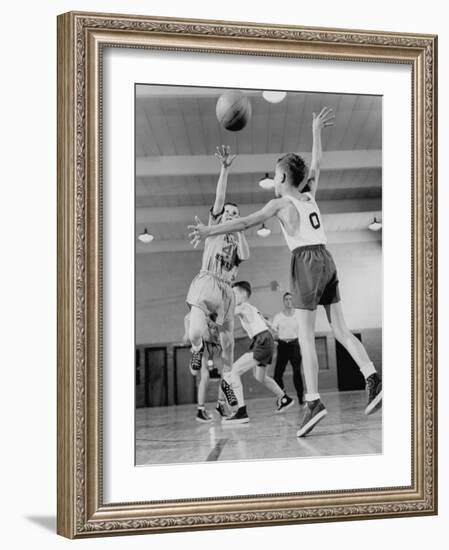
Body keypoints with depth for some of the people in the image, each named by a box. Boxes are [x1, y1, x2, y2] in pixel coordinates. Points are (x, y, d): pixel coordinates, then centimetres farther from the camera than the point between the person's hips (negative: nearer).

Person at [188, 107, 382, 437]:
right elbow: (316, 166, 33)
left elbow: (244, 223, -9)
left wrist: (209, 231, -10)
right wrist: (317, 132, 44)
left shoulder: (281, 203, 0)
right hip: (327, 261, 6)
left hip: (306, 262, -6)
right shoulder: (309, 196, 16)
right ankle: (373, 379, -6)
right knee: (340, 329, 7)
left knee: (306, 337, -7)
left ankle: (314, 402, -13)